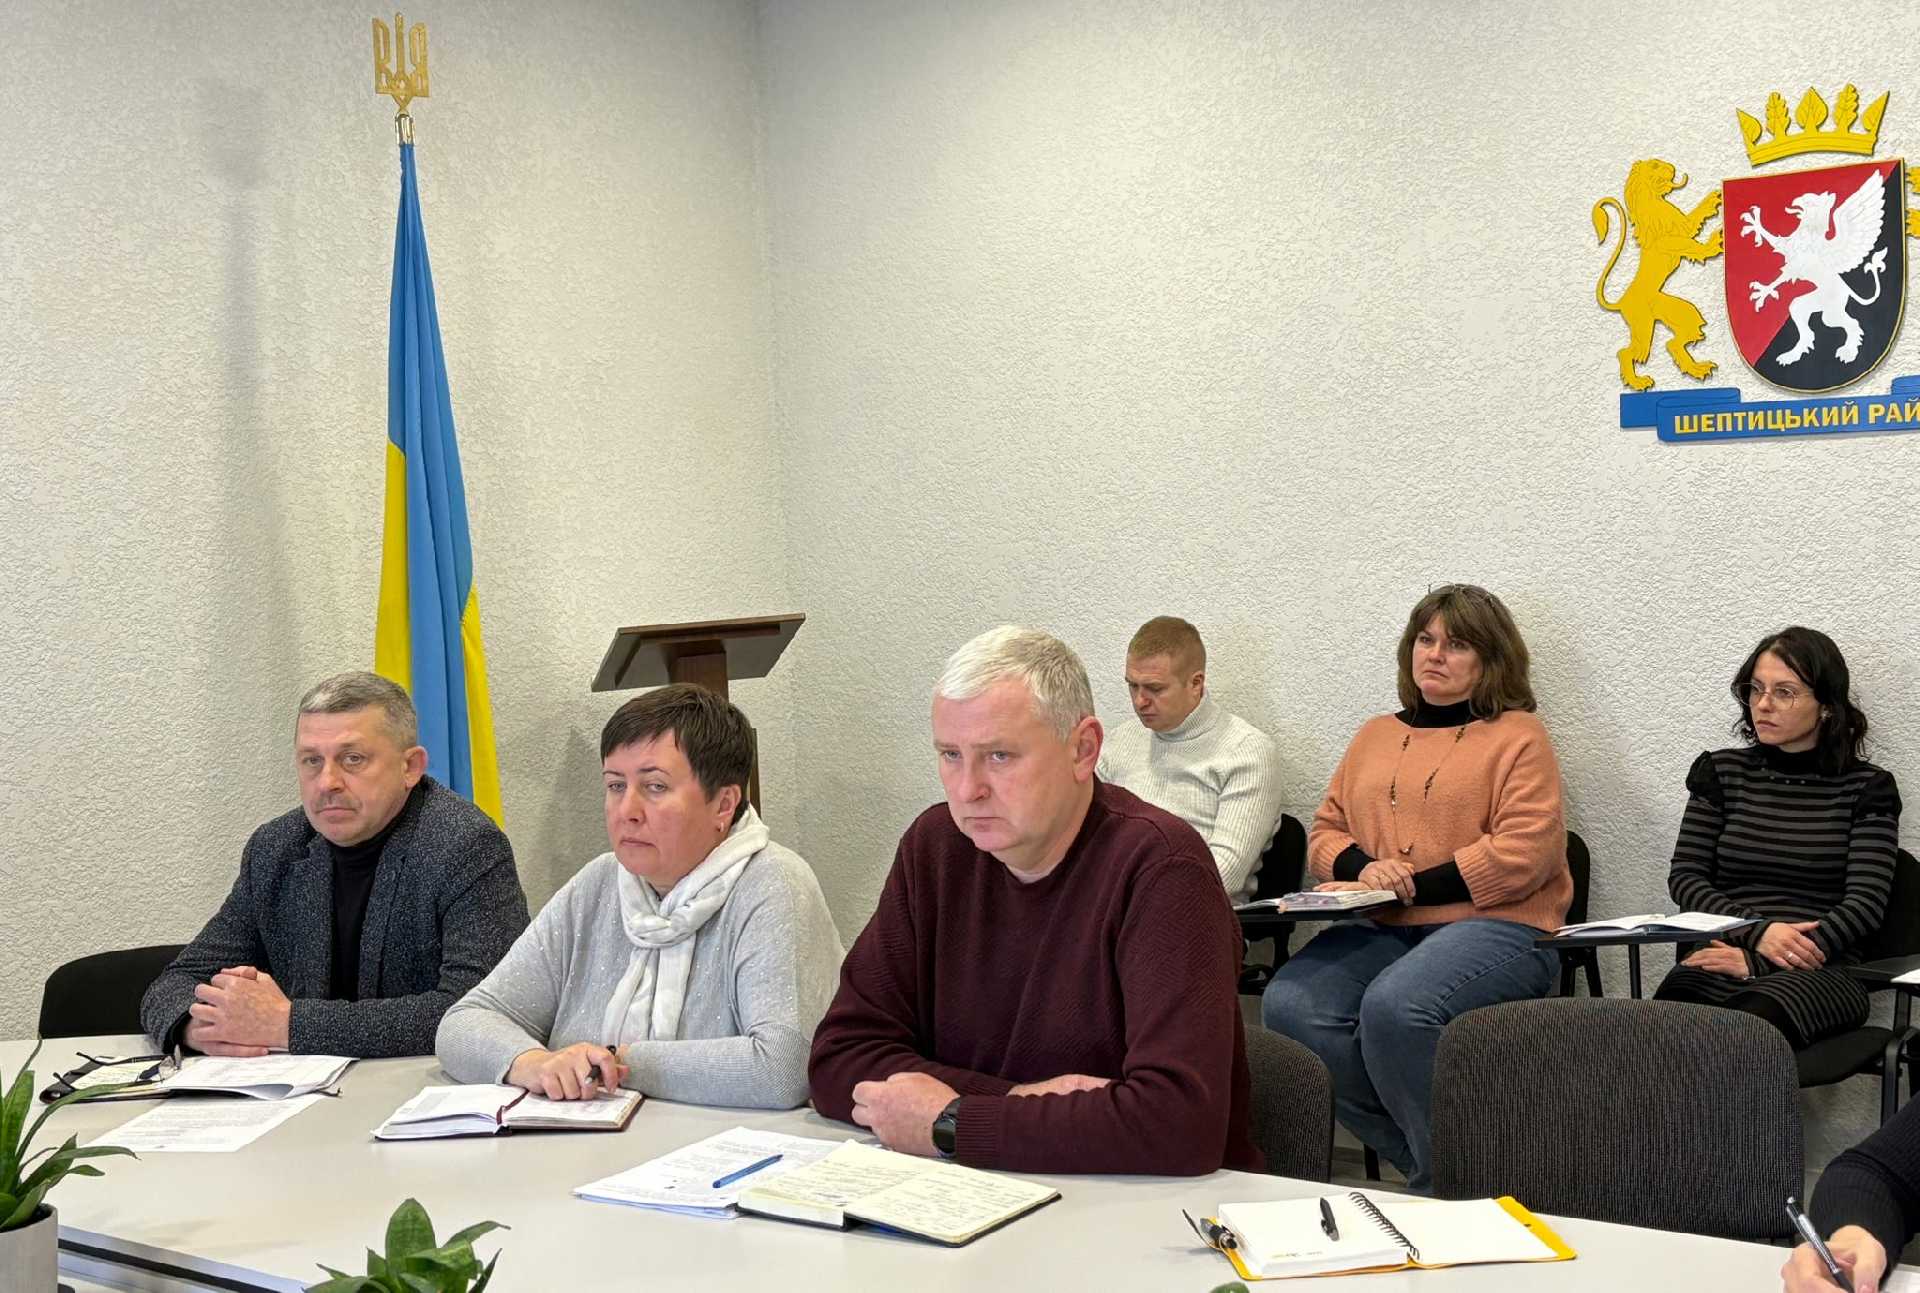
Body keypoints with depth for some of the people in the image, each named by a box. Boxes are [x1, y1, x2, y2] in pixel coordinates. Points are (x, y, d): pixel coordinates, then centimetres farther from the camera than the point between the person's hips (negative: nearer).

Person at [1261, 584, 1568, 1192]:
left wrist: (1415, 886, -10)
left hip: (1492, 926, -5)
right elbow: (1326, 830, 22)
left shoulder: (1518, 736, 6)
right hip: (1380, 931, 6)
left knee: (1393, 1006, -36)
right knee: (1288, 1005, -24)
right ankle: (1419, 1157, -12)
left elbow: (1525, 851, -7)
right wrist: (1362, 869, -2)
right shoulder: (1376, 736, 24)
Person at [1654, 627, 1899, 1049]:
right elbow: (1684, 877, 11)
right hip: (1726, 957, 2)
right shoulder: (1721, 772, 17)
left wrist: (1757, 963, -13)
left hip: (1819, 971, -2)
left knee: (1750, 1022, -41)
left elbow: (1865, 905, -2)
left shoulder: (1866, 788, 9)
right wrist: (1758, 932, -9)